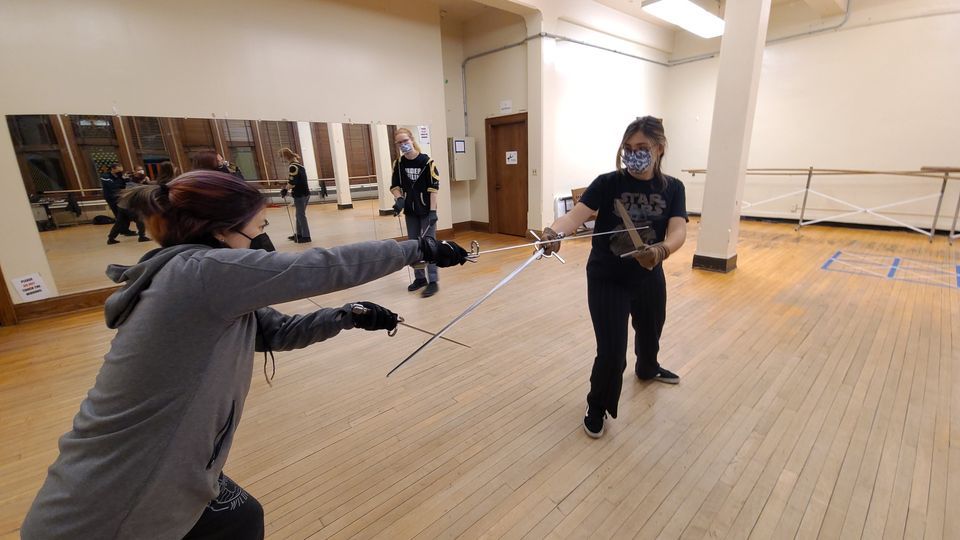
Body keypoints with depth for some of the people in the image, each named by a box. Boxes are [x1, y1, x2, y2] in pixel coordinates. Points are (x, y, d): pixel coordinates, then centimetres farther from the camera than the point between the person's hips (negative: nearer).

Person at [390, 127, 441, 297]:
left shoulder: (426, 161, -12)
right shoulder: (398, 163, 1)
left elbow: (434, 188, -13)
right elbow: (395, 186, 8)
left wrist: (433, 211, -17)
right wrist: (399, 199, -13)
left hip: (426, 211, -5)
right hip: (410, 211, 5)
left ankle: (433, 281, 3)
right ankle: (420, 278, 25)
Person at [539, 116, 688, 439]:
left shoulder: (672, 188, -6)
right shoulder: (608, 183, -14)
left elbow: (678, 231, -20)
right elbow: (577, 215, -28)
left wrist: (661, 250, -43)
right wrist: (554, 233, -50)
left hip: (649, 277, 4)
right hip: (606, 279, -4)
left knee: (651, 332, 28)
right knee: (611, 352, -8)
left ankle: (647, 369, 63)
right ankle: (597, 407, 20)